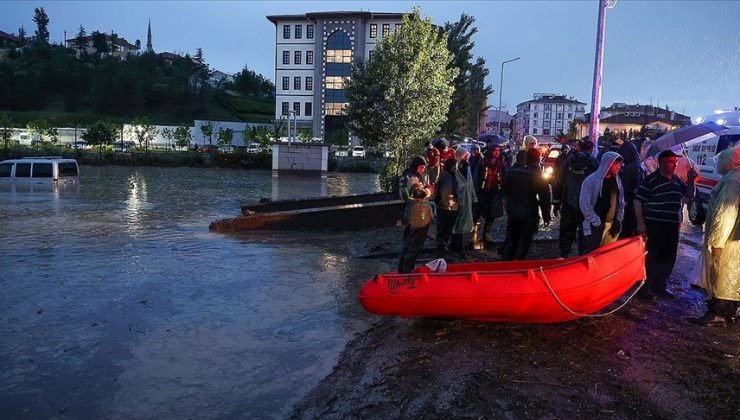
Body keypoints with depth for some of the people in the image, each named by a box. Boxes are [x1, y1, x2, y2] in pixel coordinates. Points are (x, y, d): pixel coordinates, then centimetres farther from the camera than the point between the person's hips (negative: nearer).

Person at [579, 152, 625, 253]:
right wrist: (598, 222, -12)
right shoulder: (591, 180, -12)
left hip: (613, 225, 6)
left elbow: (621, 201, 15)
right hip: (595, 226, -6)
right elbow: (584, 205, -15)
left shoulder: (617, 180, 8)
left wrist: (618, 221, 5)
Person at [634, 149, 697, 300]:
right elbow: (638, 200, -11)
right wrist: (640, 223, -15)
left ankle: (660, 287, 29)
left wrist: (691, 180, 4)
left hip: (672, 225, 7)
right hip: (654, 225, -7)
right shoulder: (651, 179, -9)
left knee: (669, 259, 14)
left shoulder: (677, 180, 13)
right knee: (650, 258, -1)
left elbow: (689, 195, 21)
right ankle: (644, 289, 10)